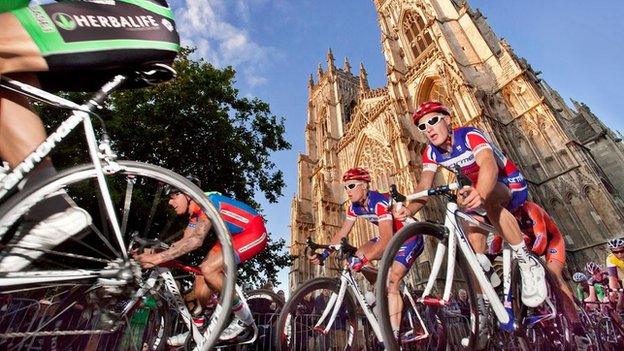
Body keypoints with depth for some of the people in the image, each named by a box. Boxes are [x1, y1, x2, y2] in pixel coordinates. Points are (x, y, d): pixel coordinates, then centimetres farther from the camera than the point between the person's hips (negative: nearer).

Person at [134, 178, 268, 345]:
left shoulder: (208, 201, -22)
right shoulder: (194, 214, 7)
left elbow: (197, 240, -35)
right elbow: (184, 242, 3)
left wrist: (158, 258, -36)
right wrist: (153, 253, -10)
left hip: (254, 232, -10)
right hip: (234, 236, 10)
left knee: (208, 269, -22)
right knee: (201, 275, 3)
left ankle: (245, 322, -6)